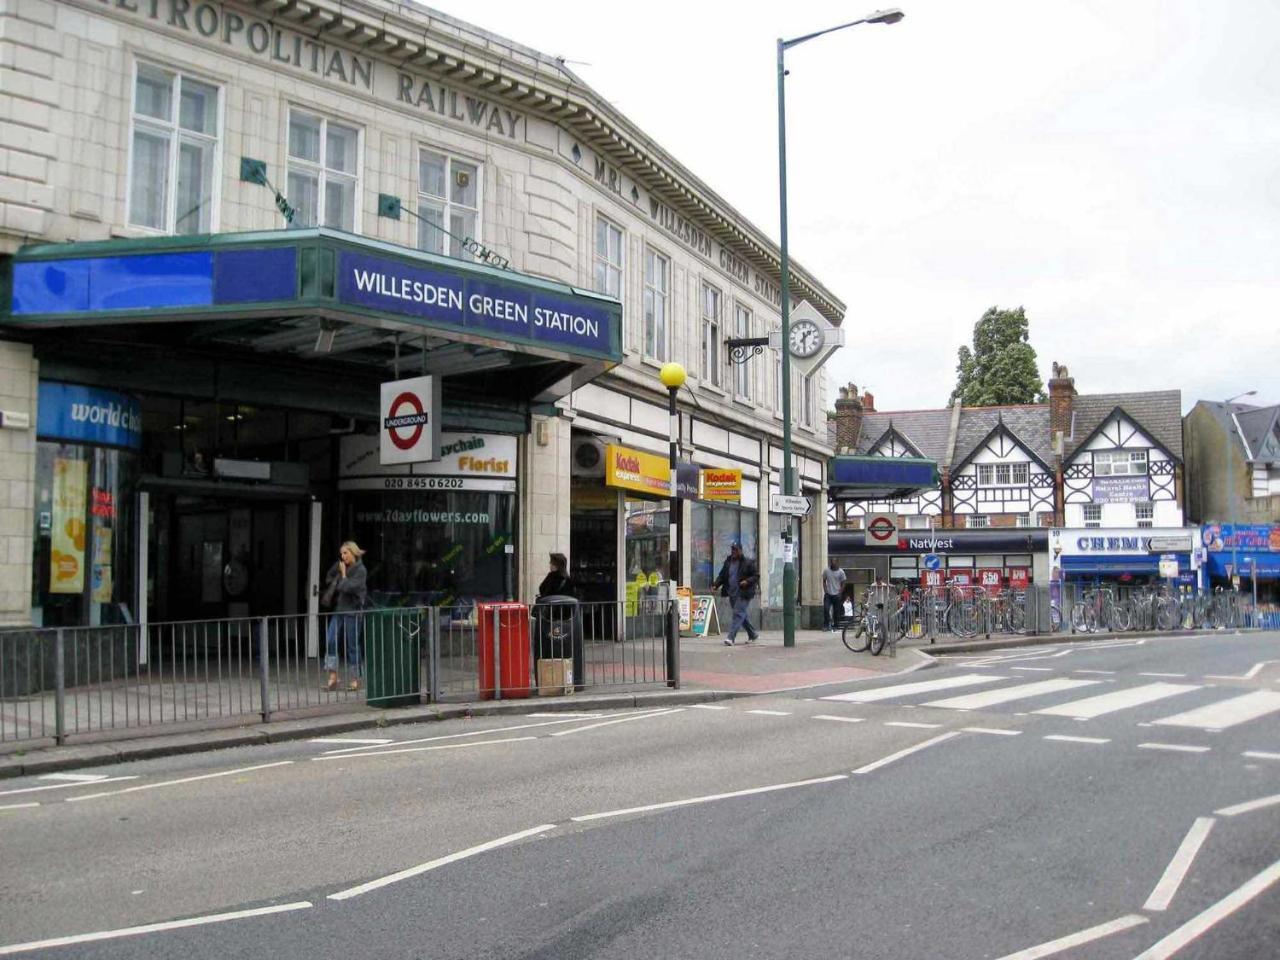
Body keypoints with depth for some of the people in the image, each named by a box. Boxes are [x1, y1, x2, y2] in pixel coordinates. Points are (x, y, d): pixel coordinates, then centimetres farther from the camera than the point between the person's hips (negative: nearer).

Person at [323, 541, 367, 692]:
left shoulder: (360, 570, -8)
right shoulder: (341, 567, 12)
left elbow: (349, 587, -18)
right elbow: (329, 580, 17)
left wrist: (343, 574, -10)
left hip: (352, 611, -6)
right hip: (338, 610, 6)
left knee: (352, 645, 0)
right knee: (330, 641, -5)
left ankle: (356, 679, 11)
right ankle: (333, 678, -2)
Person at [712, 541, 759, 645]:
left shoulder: (748, 562, -6)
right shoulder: (728, 561, 10)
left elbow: (756, 575, -4)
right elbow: (722, 575, 14)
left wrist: (747, 581, -21)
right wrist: (715, 585, -2)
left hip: (743, 594, -7)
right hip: (732, 594, 7)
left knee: (738, 614, -14)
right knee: (741, 615, 15)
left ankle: (730, 638, -19)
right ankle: (753, 635, 30)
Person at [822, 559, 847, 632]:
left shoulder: (840, 572, -2)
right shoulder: (826, 571, 2)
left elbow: (843, 583, 2)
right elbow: (824, 581, 10)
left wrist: (840, 592, -6)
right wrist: (825, 590, -2)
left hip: (836, 595, -1)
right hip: (828, 594, 1)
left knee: (836, 612, 3)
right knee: (826, 609, -12)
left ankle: (835, 626, 13)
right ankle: (827, 625, -1)